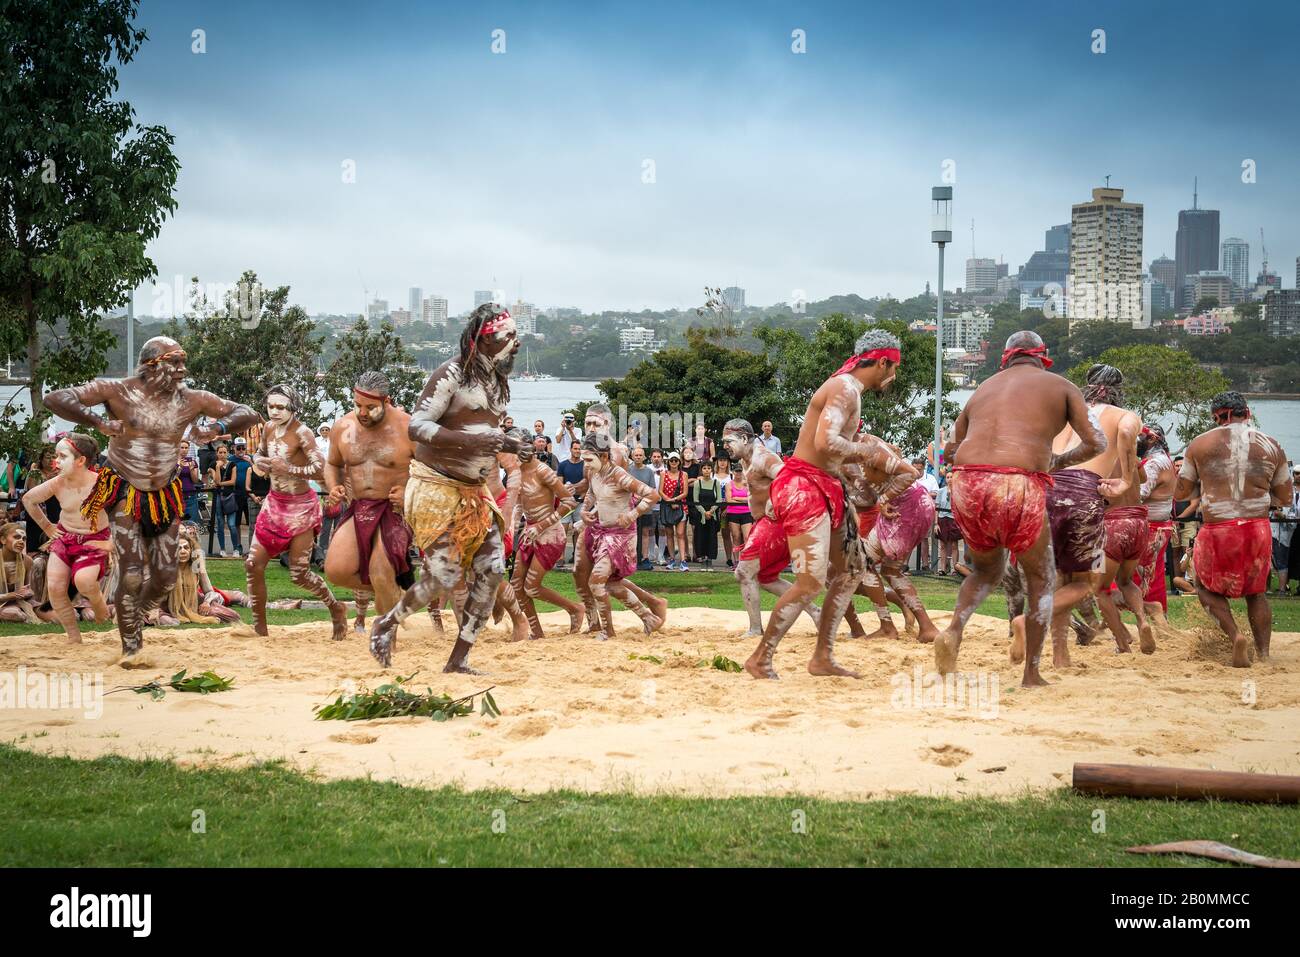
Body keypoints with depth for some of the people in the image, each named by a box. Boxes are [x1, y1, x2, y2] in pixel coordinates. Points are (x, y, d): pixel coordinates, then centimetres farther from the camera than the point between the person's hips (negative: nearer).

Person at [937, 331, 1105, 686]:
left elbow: (950, 451, 25)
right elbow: (1095, 442, 9)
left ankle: (954, 629, 1)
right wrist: (1060, 461, 25)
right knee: (1041, 579, 19)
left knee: (987, 570, 28)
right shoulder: (1061, 386, 17)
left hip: (966, 483, 4)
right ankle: (1032, 673, 15)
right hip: (1018, 485, -4)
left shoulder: (983, 388, 26)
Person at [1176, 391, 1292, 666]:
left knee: (1206, 586, 19)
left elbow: (1180, 492, 9)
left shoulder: (1200, 444, 2)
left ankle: (1234, 635, -5)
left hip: (1218, 531, -2)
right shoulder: (1271, 446, 7)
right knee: (1255, 591, 22)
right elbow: (1285, 498, 14)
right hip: (1258, 529, 2)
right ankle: (1264, 652, 11)